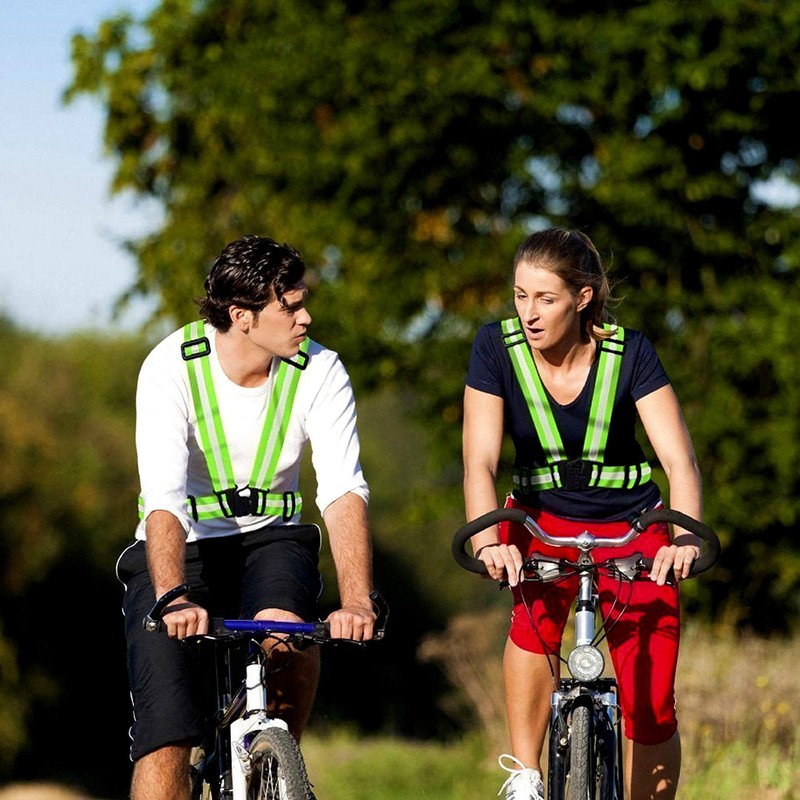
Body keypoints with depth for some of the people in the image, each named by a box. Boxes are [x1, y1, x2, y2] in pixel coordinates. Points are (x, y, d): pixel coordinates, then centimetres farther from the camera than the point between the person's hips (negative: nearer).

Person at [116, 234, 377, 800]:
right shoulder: (172, 368, -20)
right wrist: (174, 599, -46)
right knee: (164, 732, -17)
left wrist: (358, 602, -38)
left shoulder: (320, 372, -14)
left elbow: (344, 491, -23)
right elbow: (164, 497, -30)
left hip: (270, 539, 2)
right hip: (182, 545, -1)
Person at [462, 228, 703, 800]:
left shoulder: (629, 353, -18)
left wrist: (685, 537, -43)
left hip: (632, 525, 0)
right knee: (536, 617, -33)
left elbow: (680, 459, -24)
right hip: (542, 520, 0)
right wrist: (488, 540, -41)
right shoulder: (497, 347, -15)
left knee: (651, 709, -7)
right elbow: (480, 460, -22)